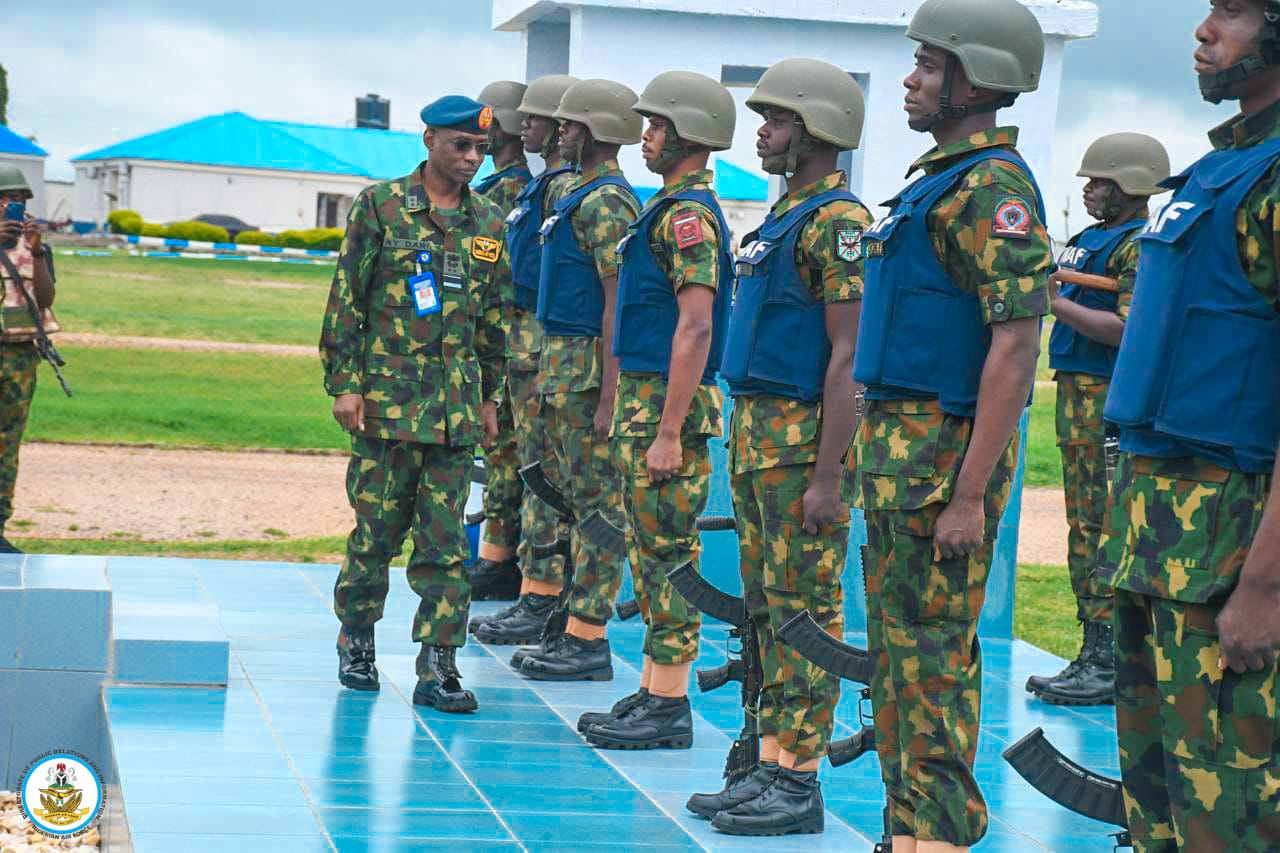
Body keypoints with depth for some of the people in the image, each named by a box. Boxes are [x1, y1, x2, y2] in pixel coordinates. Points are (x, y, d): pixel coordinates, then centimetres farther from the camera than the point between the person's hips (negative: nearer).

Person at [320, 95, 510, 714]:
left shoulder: (489, 224, 10)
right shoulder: (380, 207, -1)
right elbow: (344, 300, -2)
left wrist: (490, 397, 15)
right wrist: (344, 384, -6)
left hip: (455, 406, 3)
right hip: (385, 399, -3)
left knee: (446, 541, 1)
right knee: (376, 529, 3)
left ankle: (438, 667, 3)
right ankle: (355, 640, 23)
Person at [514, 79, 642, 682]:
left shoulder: (605, 203, -15)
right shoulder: (583, 195, 17)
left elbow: (617, 300, -20)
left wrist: (607, 395, -24)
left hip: (585, 367, -11)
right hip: (564, 363, 11)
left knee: (597, 502, -6)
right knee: (580, 497, 12)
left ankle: (587, 643, -4)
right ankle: (576, 632, 18)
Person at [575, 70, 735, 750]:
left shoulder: (687, 214, -16)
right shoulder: (671, 207, 17)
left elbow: (695, 327, -22)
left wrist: (670, 432, -24)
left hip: (666, 405, -10)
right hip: (640, 398, 10)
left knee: (666, 554, -6)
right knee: (649, 553, 13)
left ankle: (668, 709, -2)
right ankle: (652, 694, 19)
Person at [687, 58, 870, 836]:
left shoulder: (836, 222, -14)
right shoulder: (786, 214, 16)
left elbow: (849, 355, -19)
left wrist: (828, 475, -22)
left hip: (803, 438, -10)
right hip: (756, 431, 10)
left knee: (804, 610, -5)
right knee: (767, 607, 12)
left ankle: (799, 784, 0)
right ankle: (772, 766, 18)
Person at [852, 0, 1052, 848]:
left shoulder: (992, 189, -16)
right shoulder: (941, 179, 16)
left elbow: (1015, 345, -22)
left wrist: (970, 494, -24)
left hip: (943, 451, -10)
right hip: (899, 442, 10)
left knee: (933, 653, -7)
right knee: (901, 647, 14)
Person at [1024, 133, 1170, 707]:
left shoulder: (1139, 246, -12)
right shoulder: (1091, 238, 19)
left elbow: (1128, 329, -22)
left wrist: (1057, 304, -19)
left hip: (1111, 401, -10)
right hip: (1076, 395, 10)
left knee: (1106, 532, -10)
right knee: (1084, 530, 11)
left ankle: (1111, 665, -8)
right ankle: (1092, 658, 17)